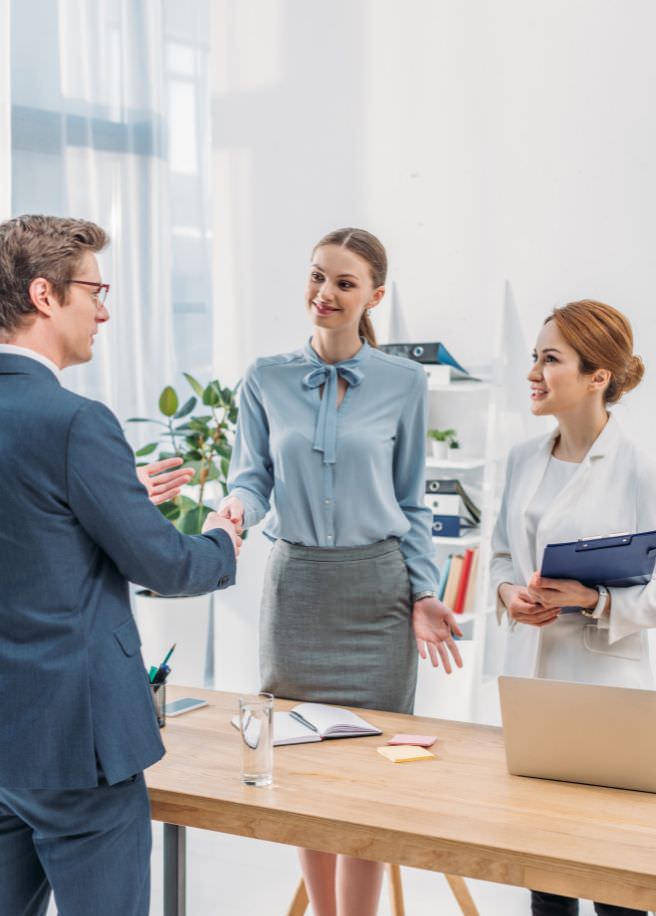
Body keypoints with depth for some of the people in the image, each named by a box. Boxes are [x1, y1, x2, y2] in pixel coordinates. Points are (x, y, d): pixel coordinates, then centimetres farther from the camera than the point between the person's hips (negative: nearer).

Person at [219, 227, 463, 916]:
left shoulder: (403, 382, 1)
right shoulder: (266, 380, 2)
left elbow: (410, 501, 6)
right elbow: (253, 477, 4)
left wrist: (423, 595, -1)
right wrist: (236, 507, -19)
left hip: (376, 587, -1)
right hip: (295, 582, 1)